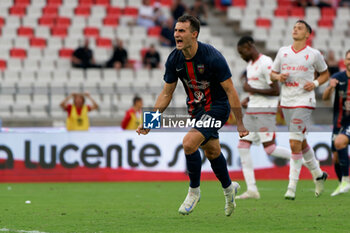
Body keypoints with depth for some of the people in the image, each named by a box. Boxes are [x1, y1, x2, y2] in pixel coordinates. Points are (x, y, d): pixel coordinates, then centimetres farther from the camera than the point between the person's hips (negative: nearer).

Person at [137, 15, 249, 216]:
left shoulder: (212, 57, -26)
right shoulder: (174, 60, -9)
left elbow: (230, 90, -20)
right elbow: (167, 93, 2)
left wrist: (240, 123, -20)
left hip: (217, 107, -6)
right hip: (196, 109, 6)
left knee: (189, 142, -23)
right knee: (212, 152, 19)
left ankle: (194, 190, -3)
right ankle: (229, 188, 45)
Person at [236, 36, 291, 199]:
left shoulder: (266, 63, -13)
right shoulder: (250, 65, 17)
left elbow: (276, 91, -18)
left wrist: (252, 90, -14)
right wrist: (248, 99, 11)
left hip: (266, 111, -9)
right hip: (251, 111, 9)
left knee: (269, 148, -12)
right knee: (243, 147, -1)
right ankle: (252, 189, -1)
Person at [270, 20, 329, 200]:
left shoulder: (314, 54, -1)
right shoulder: (282, 51, 8)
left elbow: (325, 73, 12)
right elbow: (272, 73, 16)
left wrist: (315, 83, -7)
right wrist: (278, 77, -6)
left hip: (304, 102, -5)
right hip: (286, 102, 5)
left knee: (295, 143, -14)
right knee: (301, 143, 14)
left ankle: (292, 187, -10)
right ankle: (318, 175, 34)